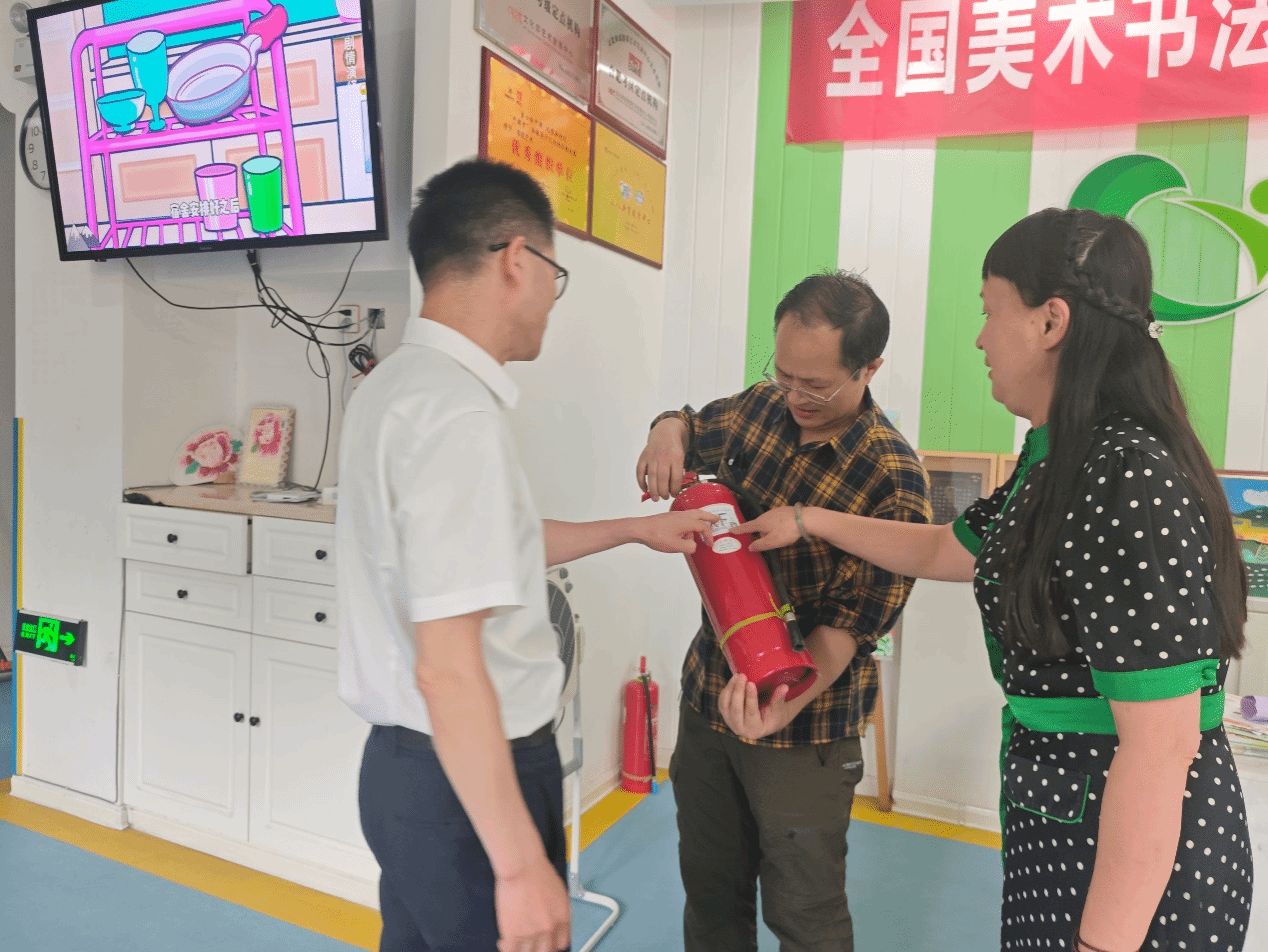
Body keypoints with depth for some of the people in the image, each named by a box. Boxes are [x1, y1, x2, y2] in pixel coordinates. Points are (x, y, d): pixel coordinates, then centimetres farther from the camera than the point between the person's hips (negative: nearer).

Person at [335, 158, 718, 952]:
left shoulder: (401, 381, 6)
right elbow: (448, 669, -27)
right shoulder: (458, 414, -25)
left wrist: (635, 529, 24)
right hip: (469, 780, -9)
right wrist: (521, 867, -20)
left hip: (406, 763, 9)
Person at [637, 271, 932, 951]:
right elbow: (691, 424, 18)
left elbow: (855, 617, -20)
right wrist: (668, 433, -7)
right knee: (710, 892, 22)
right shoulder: (762, 408, -2)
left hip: (805, 728, -5)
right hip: (706, 699, 5)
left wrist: (787, 701, -36)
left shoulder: (894, 479, -18)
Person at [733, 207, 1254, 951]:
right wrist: (808, 520, 19)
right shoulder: (1060, 464, 4)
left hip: (1140, 868, -8)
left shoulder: (1133, 484, -26)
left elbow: (1160, 752, -26)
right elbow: (941, 552, 18)